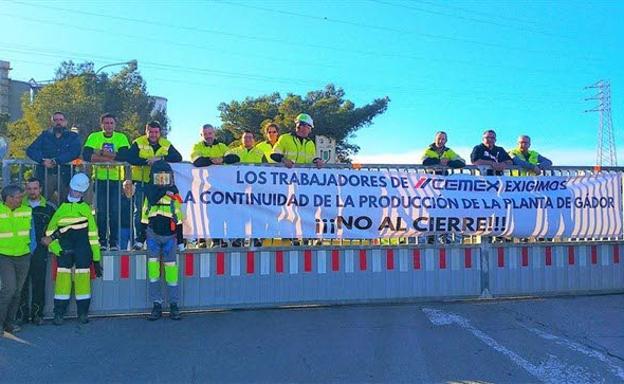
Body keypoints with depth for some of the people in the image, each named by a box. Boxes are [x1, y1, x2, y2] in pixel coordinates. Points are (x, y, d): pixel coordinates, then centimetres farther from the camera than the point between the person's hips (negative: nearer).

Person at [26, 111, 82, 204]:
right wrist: (42, 160, -14)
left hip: (64, 176, -2)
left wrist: (56, 161, -20)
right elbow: (30, 150, 5)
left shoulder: (73, 137, 10)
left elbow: (75, 152, -9)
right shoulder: (45, 135, 16)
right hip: (45, 175, 2)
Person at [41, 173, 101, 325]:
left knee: (83, 280, 0)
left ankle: (83, 313, 11)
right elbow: (50, 232, 9)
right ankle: (59, 314, 6)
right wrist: (57, 249, -6)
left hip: (83, 253, -1)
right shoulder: (60, 209, 8)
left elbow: (93, 234, 5)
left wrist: (96, 259, 2)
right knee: (62, 279, -2)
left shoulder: (86, 209, 6)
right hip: (64, 252, 1)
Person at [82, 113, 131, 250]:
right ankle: (102, 241, 10)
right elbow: (87, 155, -11)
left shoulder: (121, 138, 4)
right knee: (100, 211, 0)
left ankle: (114, 242, 7)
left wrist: (101, 153, -13)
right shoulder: (94, 137, 3)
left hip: (116, 179, 0)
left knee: (115, 212, -2)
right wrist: (111, 158, -16)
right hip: (99, 179, 0)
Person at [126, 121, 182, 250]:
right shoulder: (138, 143, 0)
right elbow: (128, 158, -13)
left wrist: (161, 158, -21)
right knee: (140, 210, 0)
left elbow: (178, 158, -8)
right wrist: (146, 161, -24)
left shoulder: (167, 144, 6)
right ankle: (139, 240, 7)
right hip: (141, 182, -2)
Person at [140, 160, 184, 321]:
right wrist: (141, 235, 6)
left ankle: (173, 305, 9)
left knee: (171, 268, 0)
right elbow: (144, 215, 9)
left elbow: (178, 216, 9)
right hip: (153, 234, 1)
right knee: (153, 268, -3)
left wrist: (180, 235, 8)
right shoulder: (150, 192, 6)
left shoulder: (173, 193, 5)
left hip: (169, 235, -1)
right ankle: (157, 305, 4)